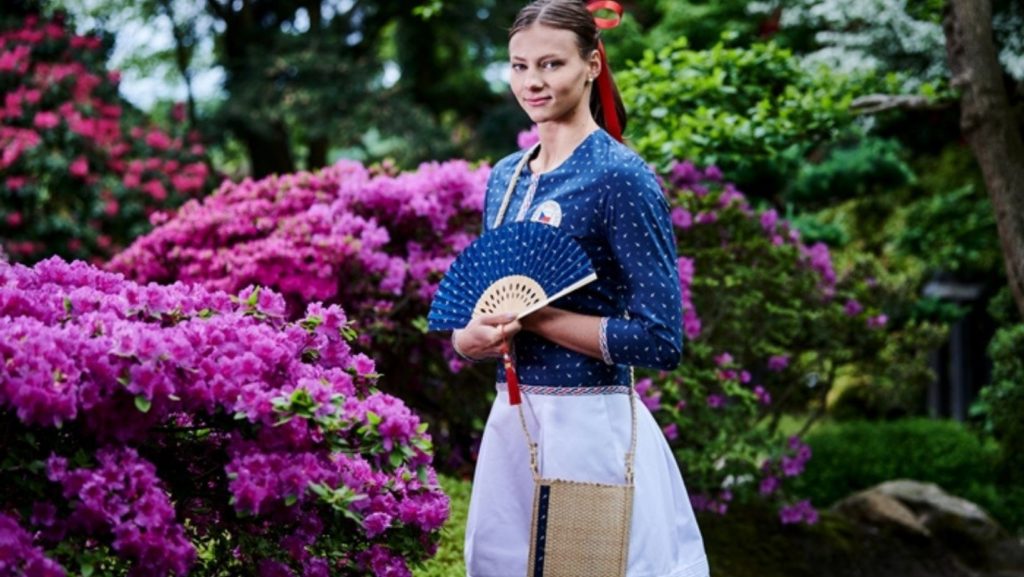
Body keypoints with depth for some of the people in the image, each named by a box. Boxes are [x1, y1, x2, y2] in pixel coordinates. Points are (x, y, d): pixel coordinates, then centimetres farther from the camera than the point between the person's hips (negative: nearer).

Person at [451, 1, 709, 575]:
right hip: (509, 420, 7)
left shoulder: (621, 176, -12)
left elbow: (661, 340, -17)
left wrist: (531, 315, -17)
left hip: (590, 424, -7)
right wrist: (471, 337, -7)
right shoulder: (506, 176, 9)